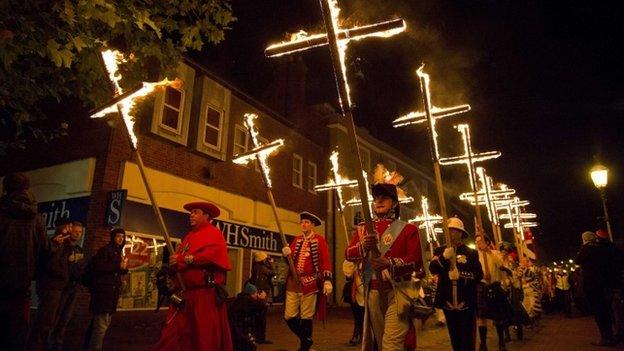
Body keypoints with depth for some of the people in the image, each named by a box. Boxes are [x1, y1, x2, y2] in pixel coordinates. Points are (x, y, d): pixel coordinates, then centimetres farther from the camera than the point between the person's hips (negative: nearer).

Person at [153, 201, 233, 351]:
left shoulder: (214, 234, -2)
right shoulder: (189, 236, 23)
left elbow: (211, 255, -19)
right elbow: (178, 260, 17)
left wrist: (183, 259, -15)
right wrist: (173, 264, -7)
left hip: (205, 293, -8)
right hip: (183, 293, 8)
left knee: (207, 336, 0)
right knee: (172, 338, 8)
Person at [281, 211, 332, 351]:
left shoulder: (319, 239, 0)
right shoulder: (297, 240, 14)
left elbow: (326, 261, -7)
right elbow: (291, 260, 12)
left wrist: (327, 280, -16)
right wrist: (286, 253, -11)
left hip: (310, 282, -5)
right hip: (293, 281, 5)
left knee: (306, 316, 3)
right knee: (289, 316, 5)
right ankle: (305, 339, 27)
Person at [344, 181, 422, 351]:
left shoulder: (408, 229, 0)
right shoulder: (364, 228, 11)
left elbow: (416, 261, -9)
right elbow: (348, 254, 1)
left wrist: (390, 263, -25)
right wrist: (363, 246, -21)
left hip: (397, 292, -4)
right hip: (373, 292, 4)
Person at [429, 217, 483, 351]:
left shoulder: (471, 253, 1)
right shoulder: (440, 250, 4)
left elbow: (479, 275, -7)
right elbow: (432, 269, -12)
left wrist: (461, 276, -22)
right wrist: (443, 257, -29)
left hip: (466, 302, -2)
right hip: (447, 301, 2)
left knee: (467, 339, 0)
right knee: (454, 337, 14)